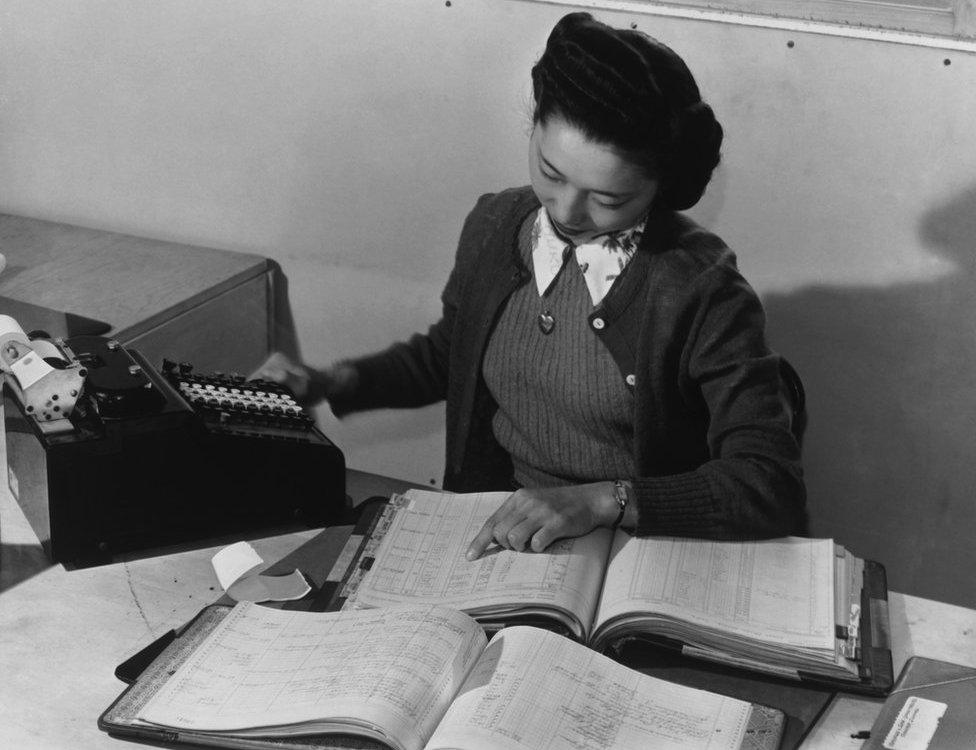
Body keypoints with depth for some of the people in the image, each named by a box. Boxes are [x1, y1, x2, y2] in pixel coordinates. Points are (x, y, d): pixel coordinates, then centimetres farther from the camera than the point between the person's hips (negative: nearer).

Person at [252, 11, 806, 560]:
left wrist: (602, 500, -31)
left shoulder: (702, 291, -16)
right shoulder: (493, 226, 1)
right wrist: (333, 384, 7)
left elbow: (772, 489, -21)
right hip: (489, 530, 4)